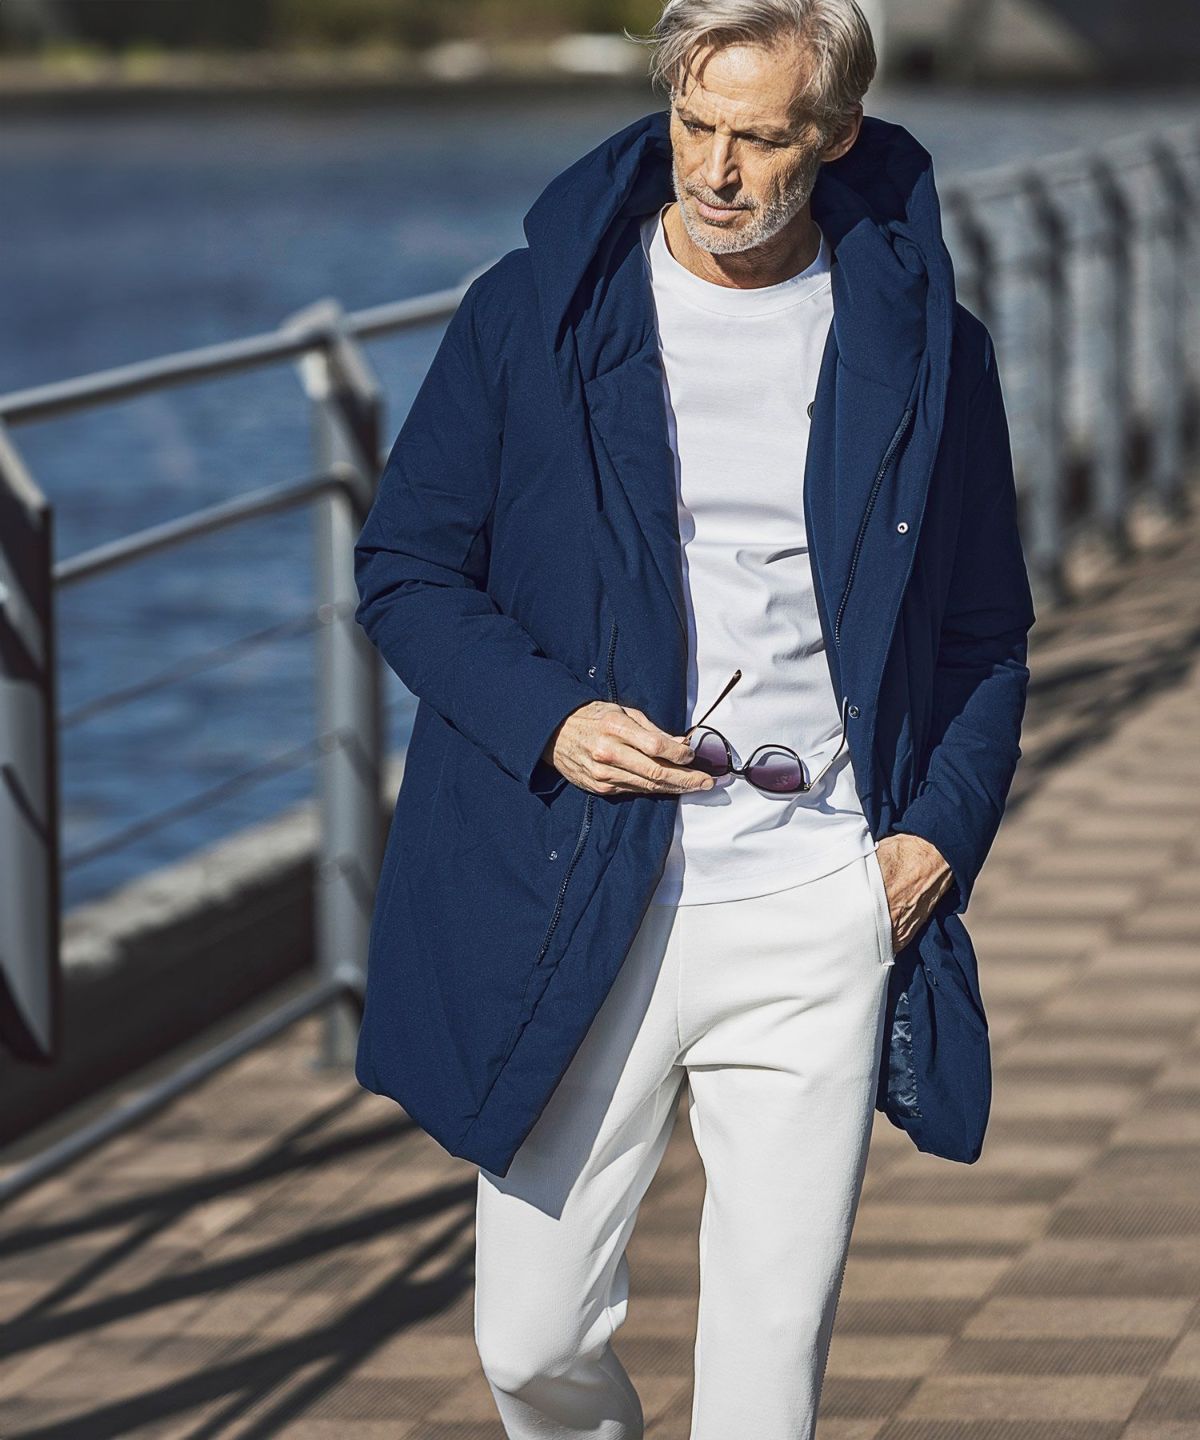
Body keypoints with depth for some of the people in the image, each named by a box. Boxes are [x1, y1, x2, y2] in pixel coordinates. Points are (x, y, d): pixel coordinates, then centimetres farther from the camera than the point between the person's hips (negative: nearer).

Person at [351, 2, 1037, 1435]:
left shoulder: (923, 349, 4)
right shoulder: (535, 313, 1)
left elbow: (985, 634, 14)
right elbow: (404, 569, 5)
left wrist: (942, 833, -2)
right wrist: (549, 720, -11)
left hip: (822, 912, 0)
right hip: (577, 910, 0)